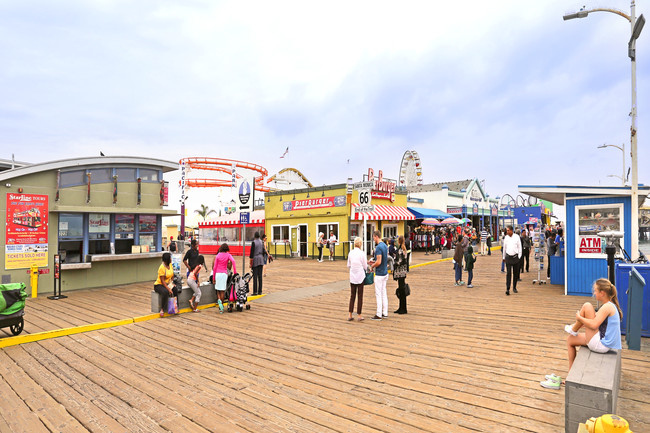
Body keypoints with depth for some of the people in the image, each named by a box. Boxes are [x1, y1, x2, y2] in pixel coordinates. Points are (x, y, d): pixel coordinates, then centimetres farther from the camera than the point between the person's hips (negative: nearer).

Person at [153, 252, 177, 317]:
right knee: (165, 292, -36)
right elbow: (162, 281, -21)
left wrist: (171, 284, -4)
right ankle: (162, 310, -24)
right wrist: (168, 289, -27)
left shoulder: (170, 264, 2)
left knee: (176, 290, -20)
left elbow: (172, 275, 11)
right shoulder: (162, 268, -20)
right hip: (159, 285, -7)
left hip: (168, 284, 7)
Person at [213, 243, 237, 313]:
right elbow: (233, 261, -18)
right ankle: (221, 308, 7)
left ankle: (219, 299, -14)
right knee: (222, 290, 6)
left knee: (218, 289, 15)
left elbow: (215, 267, 3)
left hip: (217, 273, 1)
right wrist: (235, 271, -16)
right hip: (224, 273, -1)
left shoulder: (218, 255, 4)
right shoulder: (228, 255, 2)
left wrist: (214, 277, 8)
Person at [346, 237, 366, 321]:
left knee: (352, 295, 11)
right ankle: (359, 315, 10)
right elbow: (365, 266, -5)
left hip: (352, 276, 4)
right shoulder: (362, 253, -12)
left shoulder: (350, 253, -1)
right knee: (360, 296, 5)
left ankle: (350, 315, 11)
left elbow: (348, 265, 7)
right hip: (360, 276, -3)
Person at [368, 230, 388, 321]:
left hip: (379, 274, -9)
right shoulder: (385, 245, 10)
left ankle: (379, 315, 3)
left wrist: (372, 266, -6)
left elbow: (379, 262, -24)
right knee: (384, 293, 14)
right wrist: (373, 262, 14)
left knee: (378, 294, -2)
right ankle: (385, 313, 19)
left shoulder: (378, 247, -19)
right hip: (385, 273, 9)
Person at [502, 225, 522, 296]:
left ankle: (514, 287, 22)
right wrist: (504, 257, 16)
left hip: (515, 257, 0)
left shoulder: (517, 237, -1)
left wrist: (519, 256, -1)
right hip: (508, 257, 0)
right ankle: (507, 289, -10)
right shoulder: (506, 237, 5)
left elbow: (519, 247, 5)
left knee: (515, 273, 8)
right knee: (508, 273, -7)